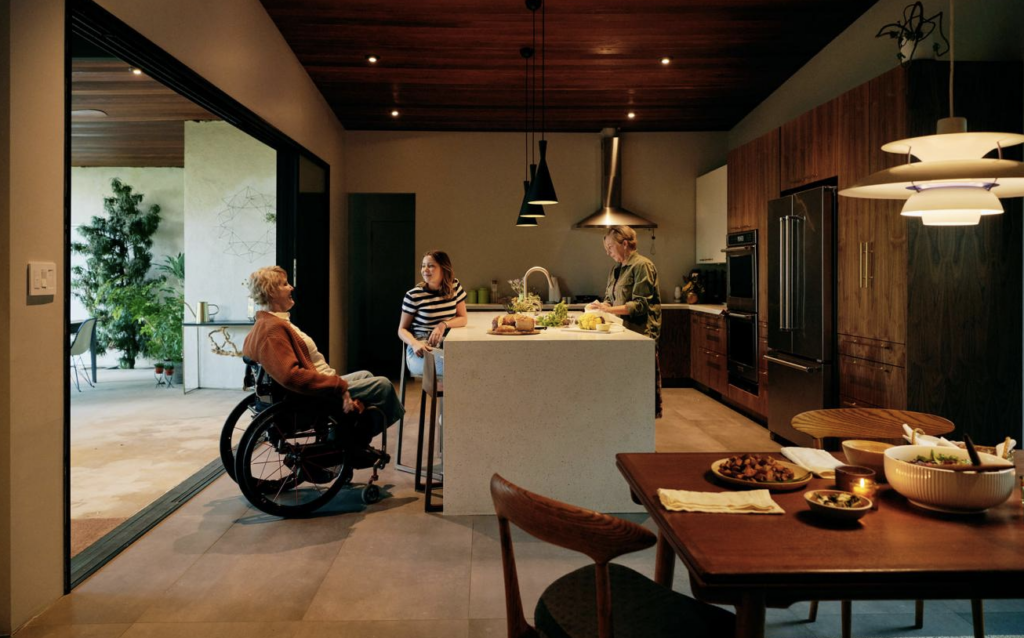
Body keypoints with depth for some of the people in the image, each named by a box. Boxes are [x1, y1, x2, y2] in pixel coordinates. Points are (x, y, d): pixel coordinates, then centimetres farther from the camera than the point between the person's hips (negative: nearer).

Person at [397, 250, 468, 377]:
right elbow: (402, 329, 0)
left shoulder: (455, 287, 6)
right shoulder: (414, 295, -5)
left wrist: (443, 325, -12)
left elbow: (463, 319, 8)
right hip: (420, 352, -4)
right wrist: (414, 343, -22)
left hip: (446, 347, 4)